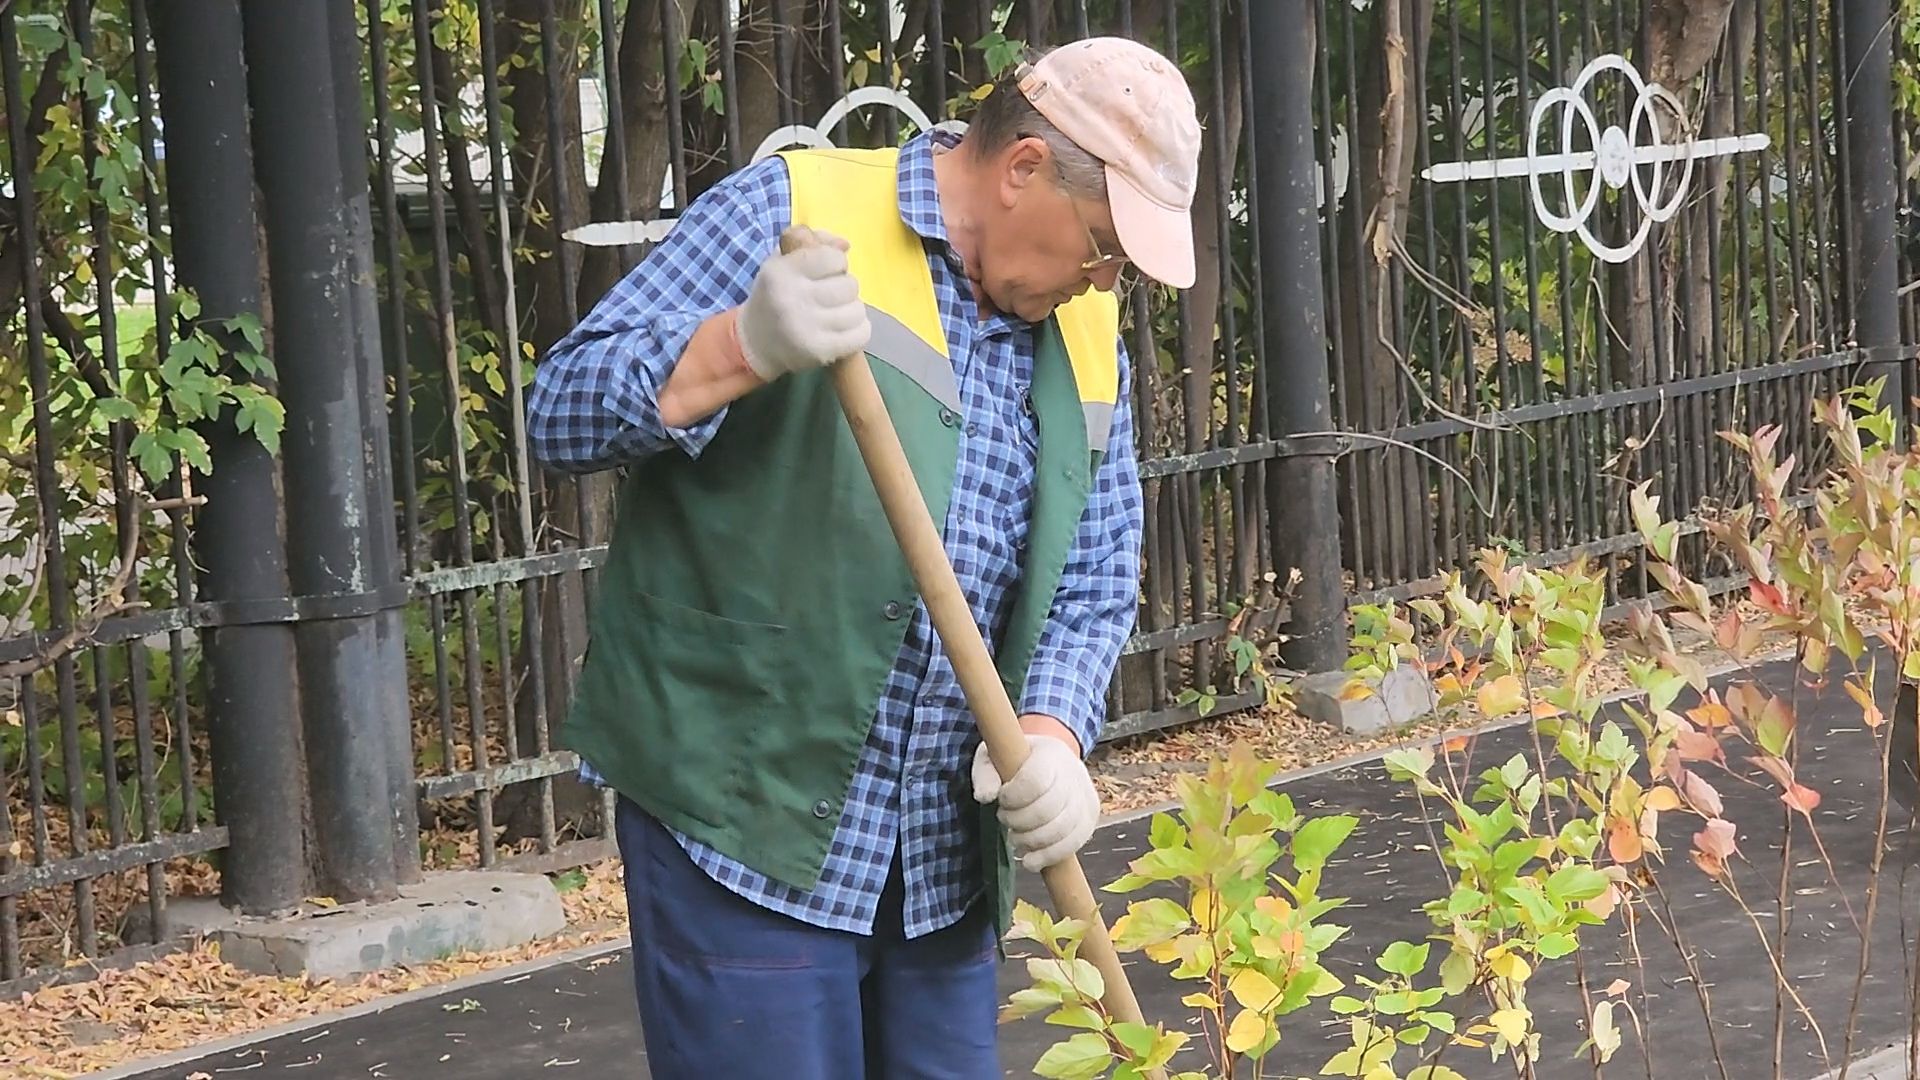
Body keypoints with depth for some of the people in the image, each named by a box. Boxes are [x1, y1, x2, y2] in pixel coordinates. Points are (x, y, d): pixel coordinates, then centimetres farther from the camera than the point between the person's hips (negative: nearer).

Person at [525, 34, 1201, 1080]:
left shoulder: (1085, 337, 11)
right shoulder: (789, 213, -7)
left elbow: (1095, 587, 13)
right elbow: (564, 409, -12)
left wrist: (1050, 732, -7)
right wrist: (749, 347, -29)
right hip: (740, 818, -6)